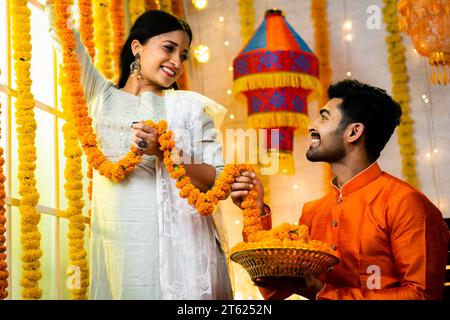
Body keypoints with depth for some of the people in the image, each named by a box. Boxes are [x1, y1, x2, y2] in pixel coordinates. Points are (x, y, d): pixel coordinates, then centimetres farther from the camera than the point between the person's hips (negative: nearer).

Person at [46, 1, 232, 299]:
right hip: (114, 245, 2)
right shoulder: (102, 97, 10)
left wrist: (164, 152, -15)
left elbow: (218, 181, -2)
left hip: (178, 245, -2)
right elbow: (63, 34, 10)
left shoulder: (189, 106, 4)